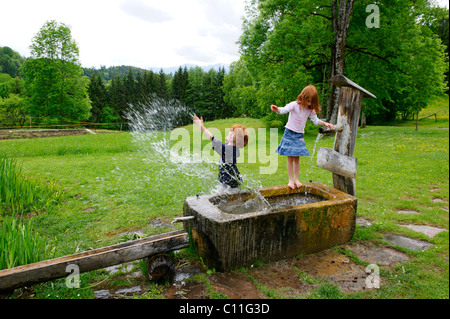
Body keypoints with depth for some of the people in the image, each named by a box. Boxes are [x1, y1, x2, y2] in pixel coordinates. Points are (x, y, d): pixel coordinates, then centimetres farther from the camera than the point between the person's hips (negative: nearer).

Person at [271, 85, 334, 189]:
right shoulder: (295, 105, -12)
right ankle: (291, 180, 7)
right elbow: (284, 110, -26)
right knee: (290, 158, -1)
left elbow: (316, 120, 11)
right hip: (290, 133, -4)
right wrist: (277, 109, -47)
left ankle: (296, 179, 19)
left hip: (299, 135, 4)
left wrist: (325, 123, -4)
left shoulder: (310, 110, 3)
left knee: (297, 158, 6)